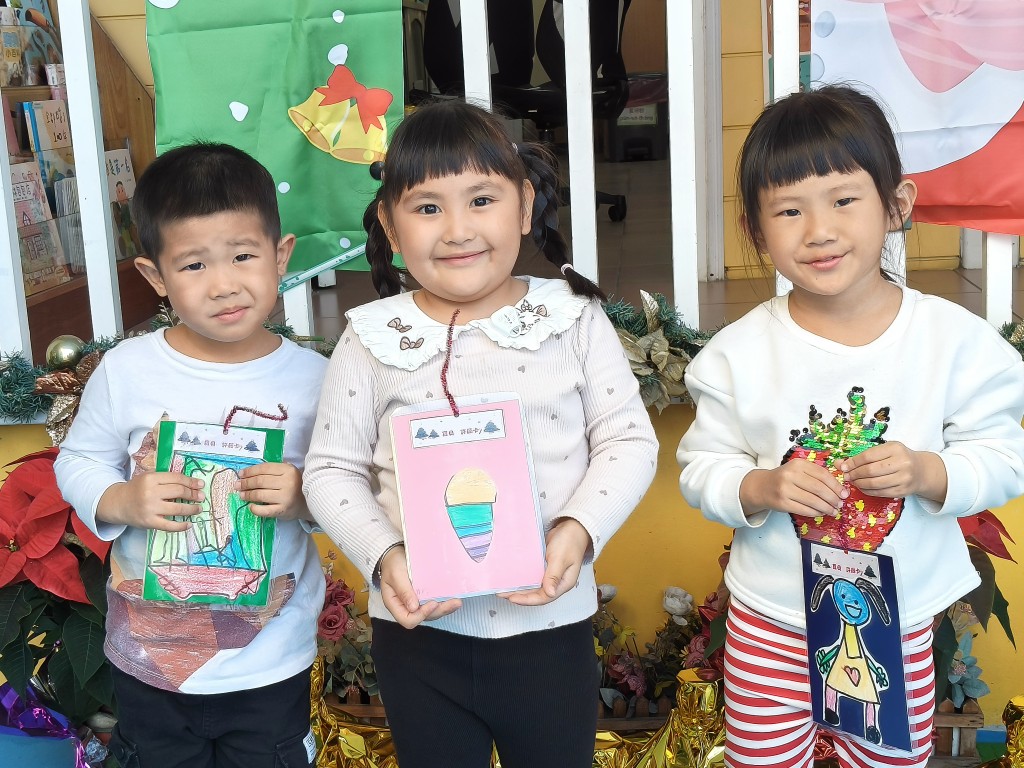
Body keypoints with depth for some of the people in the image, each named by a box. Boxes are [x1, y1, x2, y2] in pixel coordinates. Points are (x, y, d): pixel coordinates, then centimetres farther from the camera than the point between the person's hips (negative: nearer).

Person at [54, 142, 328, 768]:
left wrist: (305, 499, -25)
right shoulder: (126, 371, -9)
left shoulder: (312, 378, -10)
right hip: (148, 653, 1)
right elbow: (77, 461, 0)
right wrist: (123, 501, -19)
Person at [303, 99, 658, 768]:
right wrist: (383, 556, -15)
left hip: (550, 620, 0)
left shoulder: (573, 319, -4)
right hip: (419, 627, 1)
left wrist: (580, 528, -18)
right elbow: (331, 469, 0)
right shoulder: (373, 339, -3)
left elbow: (629, 440, -2)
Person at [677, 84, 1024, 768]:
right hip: (769, 627, 0)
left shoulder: (955, 339, -9)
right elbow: (702, 468, -4)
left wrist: (927, 472, -23)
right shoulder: (738, 353, -9)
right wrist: (761, 488, -23)